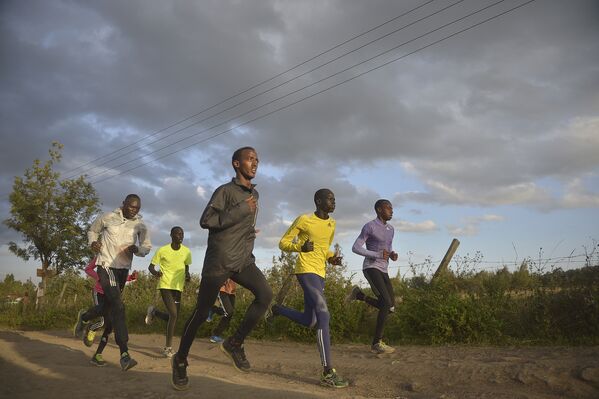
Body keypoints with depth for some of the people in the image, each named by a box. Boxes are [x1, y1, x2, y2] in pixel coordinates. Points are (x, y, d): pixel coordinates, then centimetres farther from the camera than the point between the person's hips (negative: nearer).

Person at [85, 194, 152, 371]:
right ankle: (124, 353, -23)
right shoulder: (107, 218, -3)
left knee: (112, 306, 15)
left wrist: (137, 249, -14)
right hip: (106, 265, -4)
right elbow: (93, 230, 14)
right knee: (118, 306, -19)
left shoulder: (140, 225, 2)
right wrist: (93, 242, -5)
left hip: (124, 268, 4)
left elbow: (147, 246, 8)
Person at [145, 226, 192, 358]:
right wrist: (155, 272, -20)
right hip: (165, 286, -5)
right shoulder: (163, 250, -6)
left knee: (173, 316, 7)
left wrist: (187, 275, -1)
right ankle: (168, 347, -4)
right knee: (173, 314, -17)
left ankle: (153, 312, 37)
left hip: (178, 287, 5)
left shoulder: (186, 252, 5)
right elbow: (151, 266, 2)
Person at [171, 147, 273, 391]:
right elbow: (205, 221, -18)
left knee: (265, 294, -18)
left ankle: (234, 343, -2)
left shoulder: (254, 194, 16)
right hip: (219, 260, -6)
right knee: (201, 312, 0)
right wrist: (241, 210, -20)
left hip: (243, 259, 6)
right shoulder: (225, 190, -7)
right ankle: (180, 360, 20)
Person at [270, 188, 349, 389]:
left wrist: (332, 258, 6)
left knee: (309, 321, 13)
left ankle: (277, 309, 39)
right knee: (324, 315, -20)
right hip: (306, 271, -8)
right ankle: (328, 372, -19)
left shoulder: (332, 224, 13)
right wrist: (300, 246, -22)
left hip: (319, 274, 8)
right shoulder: (304, 220, -7)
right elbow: (283, 243, -2)